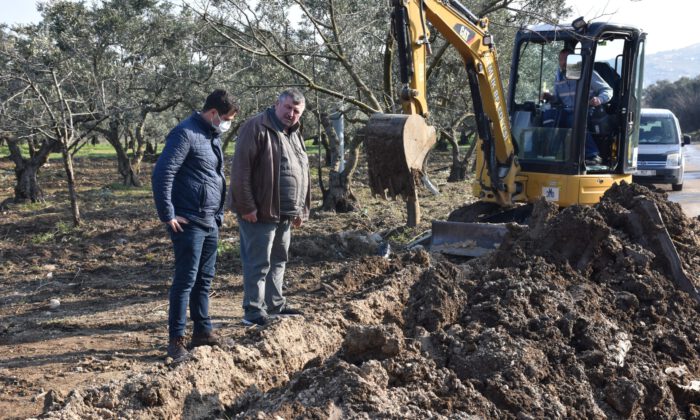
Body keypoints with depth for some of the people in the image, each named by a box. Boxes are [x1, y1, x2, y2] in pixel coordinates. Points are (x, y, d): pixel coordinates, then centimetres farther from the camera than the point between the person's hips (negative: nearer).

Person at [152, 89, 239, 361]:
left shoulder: (213, 136, 15)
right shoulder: (186, 134, -14)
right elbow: (162, 175, -19)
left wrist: (219, 213, 19)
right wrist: (168, 216, -17)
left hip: (211, 223, 9)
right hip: (189, 223, -9)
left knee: (204, 280, 14)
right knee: (185, 280, -5)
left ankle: (202, 331, 23)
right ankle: (176, 340, 3)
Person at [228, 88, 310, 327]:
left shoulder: (295, 134, 16)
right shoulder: (256, 128, -12)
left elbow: (302, 173, 23)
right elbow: (240, 169, -17)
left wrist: (301, 209, 19)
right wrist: (246, 206, -20)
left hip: (284, 214, 9)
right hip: (259, 212, -9)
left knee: (278, 260, 17)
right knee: (258, 262, -5)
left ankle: (275, 304, 28)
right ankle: (253, 311, 3)